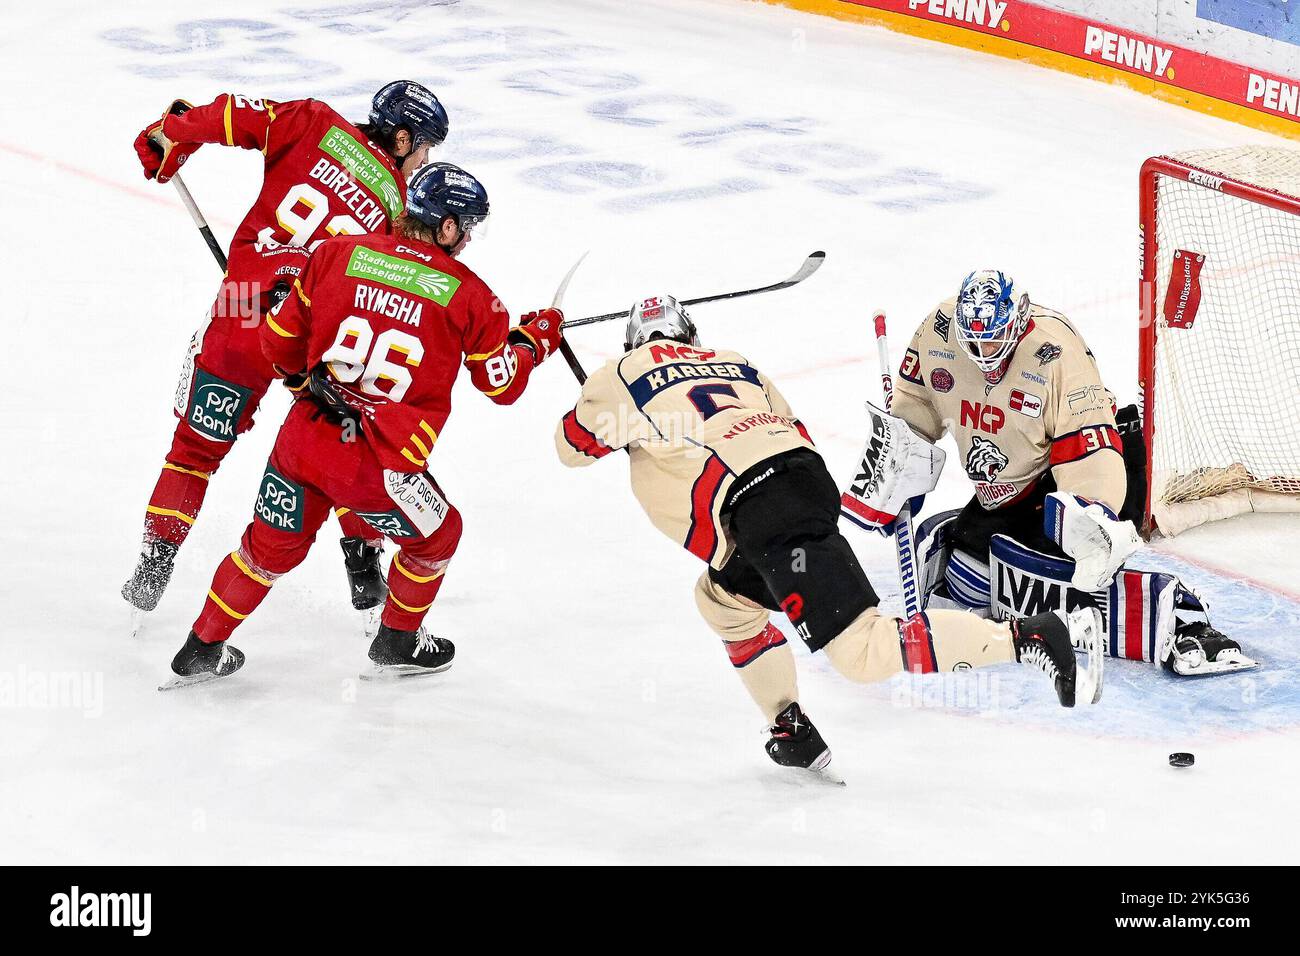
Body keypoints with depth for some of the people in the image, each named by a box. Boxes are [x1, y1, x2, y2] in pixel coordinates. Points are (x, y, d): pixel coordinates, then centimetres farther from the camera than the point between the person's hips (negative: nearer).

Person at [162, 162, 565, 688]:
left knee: (270, 545, 25)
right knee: (435, 537, 27)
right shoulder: (468, 295, -6)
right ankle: (398, 644, 42)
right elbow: (502, 384, 6)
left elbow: (280, 343, 8)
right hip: (380, 468, -3)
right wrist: (536, 338, 25)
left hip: (302, 441, 3)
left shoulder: (338, 254, 1)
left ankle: (202, 650, 33)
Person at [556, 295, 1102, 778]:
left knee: (864, 650, -11)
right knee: (722, 598, 30)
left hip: (768, 518, -8)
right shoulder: (735, 363, 31)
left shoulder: (626, 374, 15)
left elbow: (575, 444, 27)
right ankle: (792, 732, 21)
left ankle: (1032, 638, -23)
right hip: (805, 474, 8)